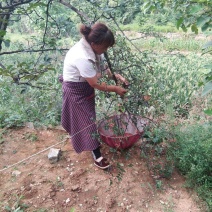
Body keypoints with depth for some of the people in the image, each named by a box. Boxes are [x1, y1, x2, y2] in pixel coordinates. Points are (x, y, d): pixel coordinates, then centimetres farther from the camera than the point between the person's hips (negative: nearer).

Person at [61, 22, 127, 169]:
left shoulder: (90, 47, -11)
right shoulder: (82, 58, -37)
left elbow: (101, 66, 4)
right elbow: (95, 84, -26)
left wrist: (118, 76, -7)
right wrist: (115, 89, -15)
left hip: (85, 86, 9)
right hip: (76, 90, -8)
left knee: (88, 116, 23)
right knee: (87, 119, 1)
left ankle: (86, 141, 48)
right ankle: (97, 154, 17)